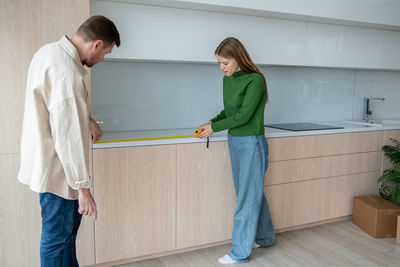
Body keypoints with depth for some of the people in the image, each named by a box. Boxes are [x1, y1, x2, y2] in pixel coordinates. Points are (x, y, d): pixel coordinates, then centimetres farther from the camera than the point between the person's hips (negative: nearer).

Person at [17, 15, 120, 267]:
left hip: (46, 160, 10)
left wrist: (87, 119, 30)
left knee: (68, 227, 23)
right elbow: (68, 136, -27)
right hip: (57, 169, -10)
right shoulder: (67, 72, -27)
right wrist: (83, 187, -21)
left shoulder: (50, 51, 6)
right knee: (58, 238, 6)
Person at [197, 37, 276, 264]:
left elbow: (244, 115, -19)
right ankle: (264, 237, 37)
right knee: (253, 193, 19)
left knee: (248, 197, 2)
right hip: (234, 142, 8)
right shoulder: (228, 79, 7)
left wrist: (214, 128, -14)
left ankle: (241, 252, 14)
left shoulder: (255, 80, -16)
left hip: (251, 144, -8)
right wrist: (211, 122, 0)